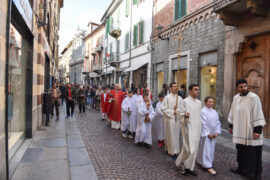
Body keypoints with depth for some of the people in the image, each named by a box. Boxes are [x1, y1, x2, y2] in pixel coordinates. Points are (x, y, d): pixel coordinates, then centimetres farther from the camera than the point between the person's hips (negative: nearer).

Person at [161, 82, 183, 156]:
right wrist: (173, 112, -10)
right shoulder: (167, 97, -8)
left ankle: (176, 150, 24)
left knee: (176, 134, 11)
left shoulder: (179, 98, 5)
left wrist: (176, 110, -13)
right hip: (169, 118, -4)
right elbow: (163, 108, -10)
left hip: (177, 119, 4)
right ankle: (171, 150, 14)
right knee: (170, 134, 2)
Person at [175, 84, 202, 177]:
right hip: (188, 128, -7)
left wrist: (200, 129, 19)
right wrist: (185, 116, -33)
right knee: (189, 149, -8)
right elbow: (181, 115, -10)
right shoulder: (185, 101, -10)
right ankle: (182, 163, 18)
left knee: (194, 149, 10)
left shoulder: (199, 102, 10)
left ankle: (190, 168, 22)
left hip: (197, 129, 7)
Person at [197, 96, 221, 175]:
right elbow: (204, 124, -15)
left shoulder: (214, 112, 8)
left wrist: (217, 132, -1)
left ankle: (203, 162, 29)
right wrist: (208, 133, -15)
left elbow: (218, 123, 10)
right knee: (206, 149, -3)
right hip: (206, 134, -7)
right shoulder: (203, 111, -13)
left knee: (211, 149, 14)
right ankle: (208, 166, 3)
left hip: (213, 134, 7)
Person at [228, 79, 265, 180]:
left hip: (251, 131, -5)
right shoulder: (235, 98, 6)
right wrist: (231, 125, 17)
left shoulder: (253, 97, -12)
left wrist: (258, 130, -18)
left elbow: (258, 114, -15)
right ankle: (241, 169, 33)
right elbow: (233, 113, 14)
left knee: (253, 154, 3)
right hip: (240, 131, 6)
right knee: (241, 151, 16)